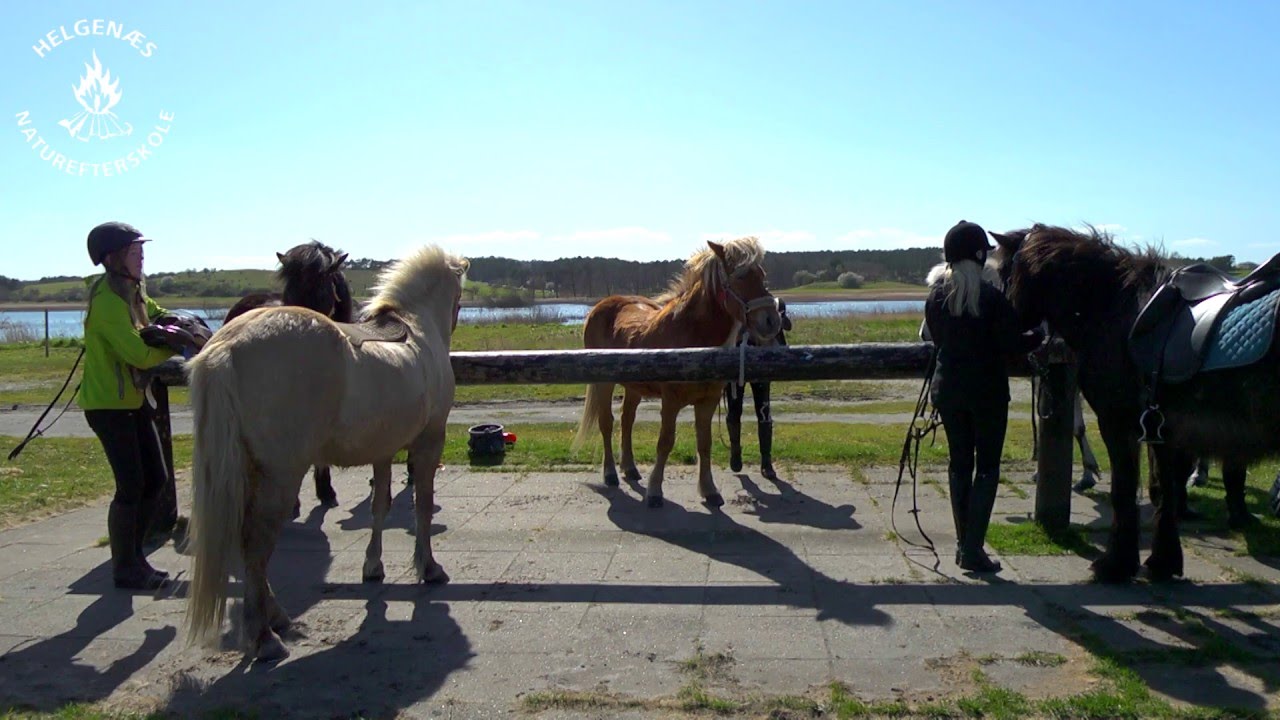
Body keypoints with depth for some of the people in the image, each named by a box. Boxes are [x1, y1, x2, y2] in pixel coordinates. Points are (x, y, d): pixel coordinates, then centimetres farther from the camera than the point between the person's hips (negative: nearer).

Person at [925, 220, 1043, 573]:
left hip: (948, 389, 5)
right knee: (987, 467, 5)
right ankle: (972, 548, 2)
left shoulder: (936, 296, 0)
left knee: (959, 464, 14)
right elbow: (1012, 342, -13)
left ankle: (964, 544, 20)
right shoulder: (989, 295, -15)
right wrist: (1038, 334, 4)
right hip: (986, 390, -5)